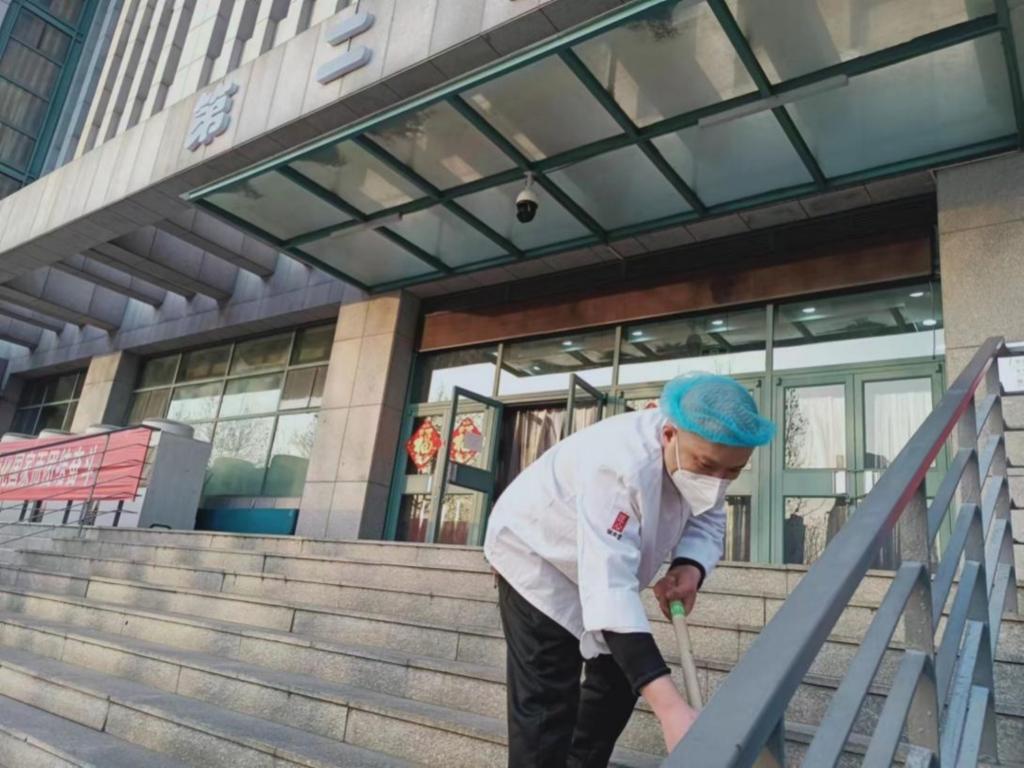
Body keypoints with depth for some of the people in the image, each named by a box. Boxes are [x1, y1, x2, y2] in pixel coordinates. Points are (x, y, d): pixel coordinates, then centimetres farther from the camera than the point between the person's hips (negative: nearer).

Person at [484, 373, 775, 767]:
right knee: (547, 704, -11)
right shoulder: (619, 467, -43)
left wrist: (690, 567, -28)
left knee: (618, 681, 14)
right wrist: (670, 706, -55)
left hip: (605, 558, 8)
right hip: (535, 557, -7)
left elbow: (708, 517, -4)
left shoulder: (703, 455, -19)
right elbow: (610, 587, -48)